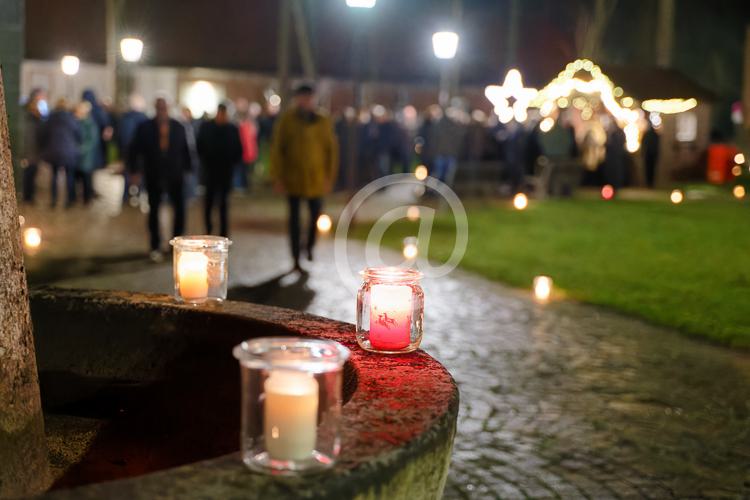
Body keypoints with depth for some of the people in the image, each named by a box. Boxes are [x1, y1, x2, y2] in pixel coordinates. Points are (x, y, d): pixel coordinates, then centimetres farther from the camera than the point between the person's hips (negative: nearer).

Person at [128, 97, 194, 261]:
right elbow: (135, 149, 1)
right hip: (154, 177, -1)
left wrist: (187, 169, 5)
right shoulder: (145, 128, -1)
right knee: (154, 211, 6)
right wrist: (135, 170, -5)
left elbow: (185, 150, 9)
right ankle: (155, 247, 15)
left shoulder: (178, 127, 3)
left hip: (175, 176, 1)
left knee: (180, 210, -3)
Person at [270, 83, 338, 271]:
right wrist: (277, 176, -8)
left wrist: (330, 177, -1)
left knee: (316, 214, 2)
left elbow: (332, 150, 4)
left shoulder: (323, 122, 2)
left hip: (316, 178, 1)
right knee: (294, 217, 3)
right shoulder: (287, 120, -3)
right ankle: (296, 259, 8)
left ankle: (310, 245, 29)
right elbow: (277, 149, -3)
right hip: (292, 178, -1)